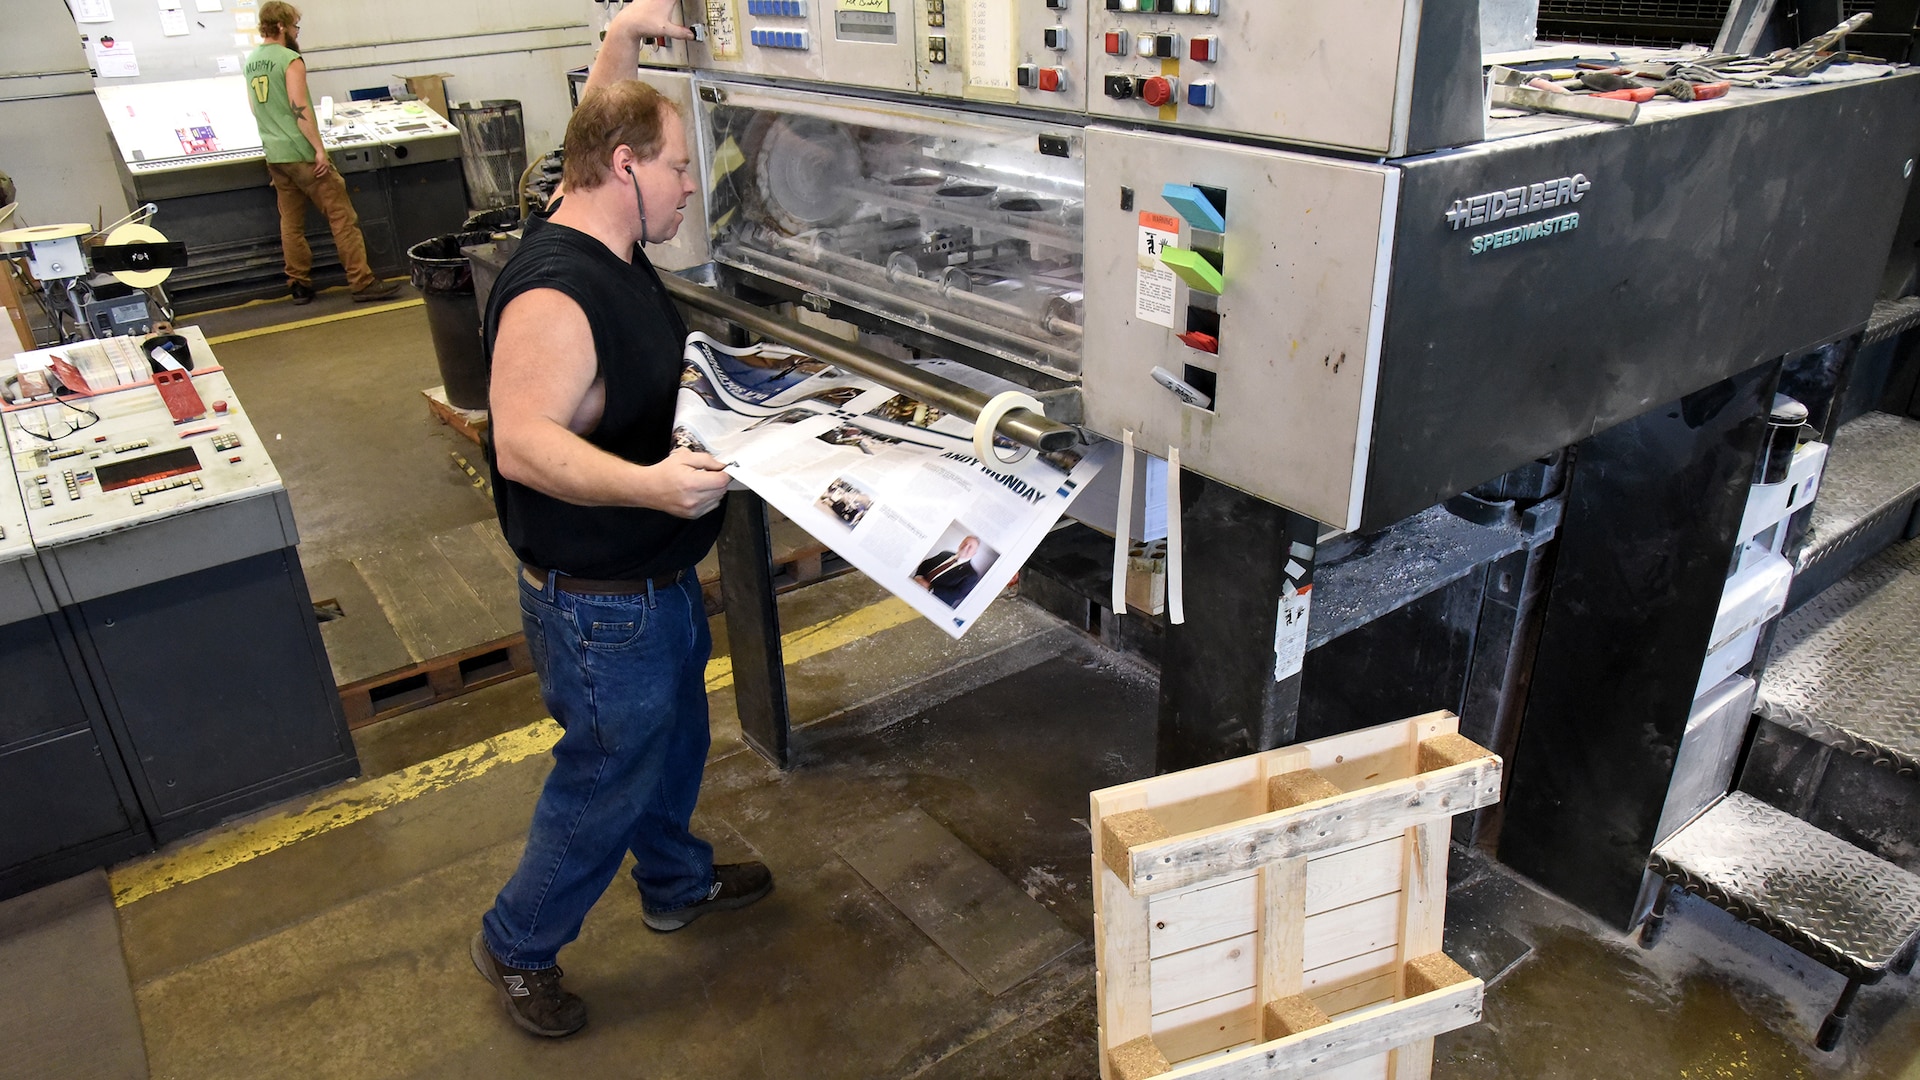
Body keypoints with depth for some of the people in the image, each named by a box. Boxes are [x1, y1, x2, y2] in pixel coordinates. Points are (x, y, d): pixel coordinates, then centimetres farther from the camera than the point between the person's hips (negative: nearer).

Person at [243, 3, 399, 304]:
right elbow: (300, 108, -19)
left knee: (291, 223, 10)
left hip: (274, 156, 8)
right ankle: (362, 282, -8)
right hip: (301, 153, -8)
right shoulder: (290, 60, -11)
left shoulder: (251, 62, 13)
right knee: (342, 217, -5)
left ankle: (300, 286, 12)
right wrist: (320, 148, -17)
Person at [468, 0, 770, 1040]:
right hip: (601, 607, -10)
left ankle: (677, 883, 51)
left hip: (658, 580, 10)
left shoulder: (608, 240, 2)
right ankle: (516, 946, 33)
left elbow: (598, 130, 22)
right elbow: (523, 444, -37)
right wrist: (648, 483, -50)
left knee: (673, 741, 26)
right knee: (606, 780, 9)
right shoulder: (553, 297, -28)